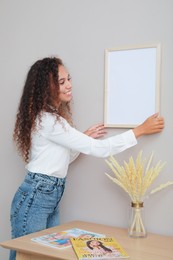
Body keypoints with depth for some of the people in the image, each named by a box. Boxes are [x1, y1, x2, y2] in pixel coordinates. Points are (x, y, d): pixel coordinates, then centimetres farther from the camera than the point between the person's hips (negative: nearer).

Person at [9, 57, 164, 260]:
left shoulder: (56, 116, 11)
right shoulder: (47, 120, -20)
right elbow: (97, 149, -22)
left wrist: (84, 137, 5)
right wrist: (141, 129, -15)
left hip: (52, 197, 9)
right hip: (34, 197, -9)